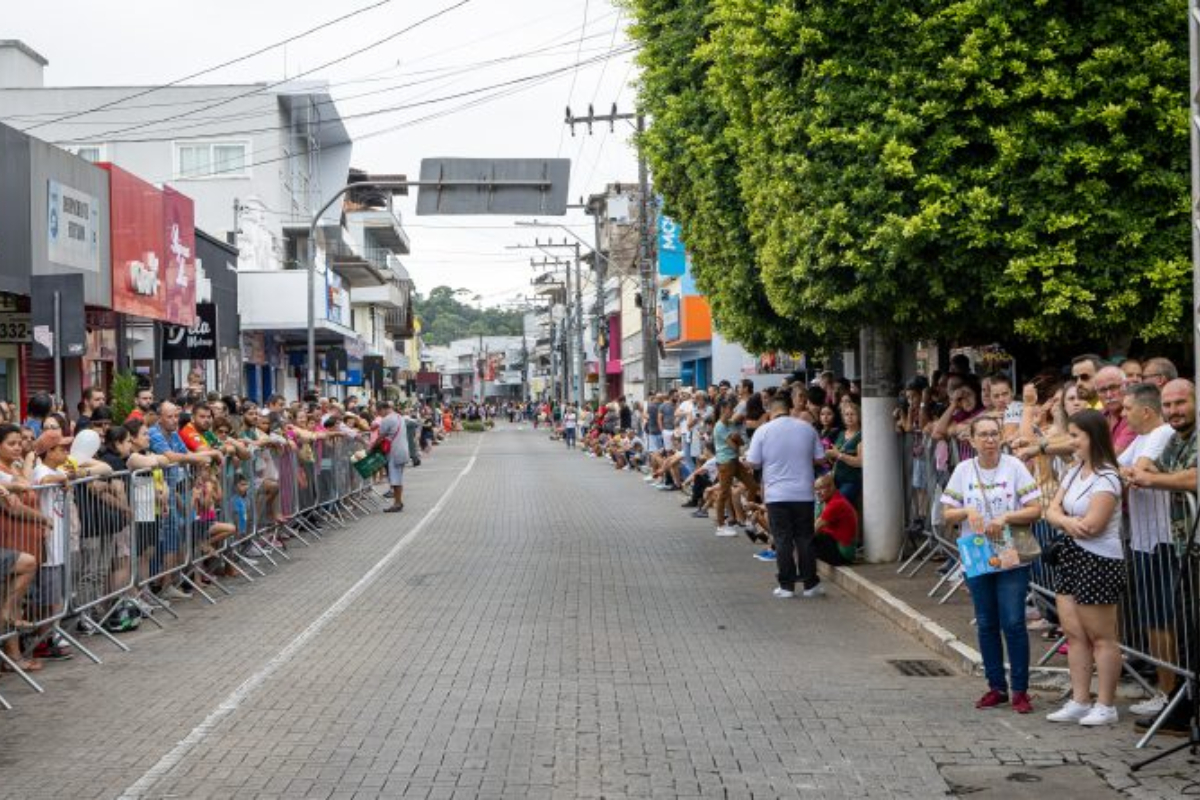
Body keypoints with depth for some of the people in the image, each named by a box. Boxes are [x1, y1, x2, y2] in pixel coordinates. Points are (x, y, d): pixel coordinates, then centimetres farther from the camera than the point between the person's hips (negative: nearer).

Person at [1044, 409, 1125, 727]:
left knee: (1101, 638, 0)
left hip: (1099, 561, -9)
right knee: (1074, 633, 10)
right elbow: (1052, 510, 7)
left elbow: (1091, 526, -21)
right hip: (1071, 557, 9)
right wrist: (1067, 521, -15)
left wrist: (1062, 519, -3)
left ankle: (1105, 706, 8)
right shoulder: (1074, 472, 11)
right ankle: (1079, 701, 18)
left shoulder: (1106, 478, -15)